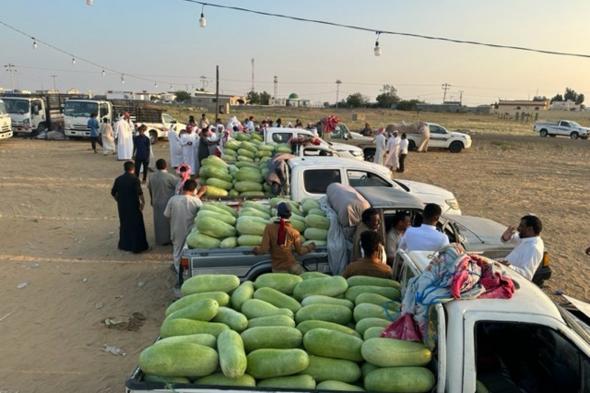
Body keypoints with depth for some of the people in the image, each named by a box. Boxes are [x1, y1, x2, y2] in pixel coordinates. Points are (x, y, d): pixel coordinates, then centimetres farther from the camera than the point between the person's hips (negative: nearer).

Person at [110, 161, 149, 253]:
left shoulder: (118, 179, 2)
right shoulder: (135, 179, -14)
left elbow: (113, 193, 6)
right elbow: (139, 193, -20)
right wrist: (143, 202, -7)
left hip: (122, 206, 5)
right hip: (133, 206, -5)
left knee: (124, 225, 18)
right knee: (136, 226, 5)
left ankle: (124, 245, 28)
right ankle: (137, 246, 9)